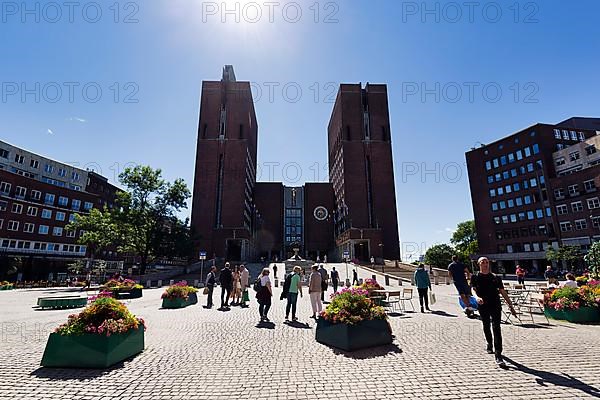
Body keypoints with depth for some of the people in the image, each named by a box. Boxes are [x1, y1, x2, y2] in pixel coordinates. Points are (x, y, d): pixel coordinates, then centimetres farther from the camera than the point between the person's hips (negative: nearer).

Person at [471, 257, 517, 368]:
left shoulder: (496, 278, 9)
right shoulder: (475, 277, 3)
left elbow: (503, 292, 13)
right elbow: (473, 290, -9)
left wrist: (511, 306, 10)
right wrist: (477, 297, -30)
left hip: (496, 305, 0)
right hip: (483, 306, 0)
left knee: (496, 329, -10)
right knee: (486, 327, 14)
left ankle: (498, 356, -12)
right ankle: (490, 345, 40)